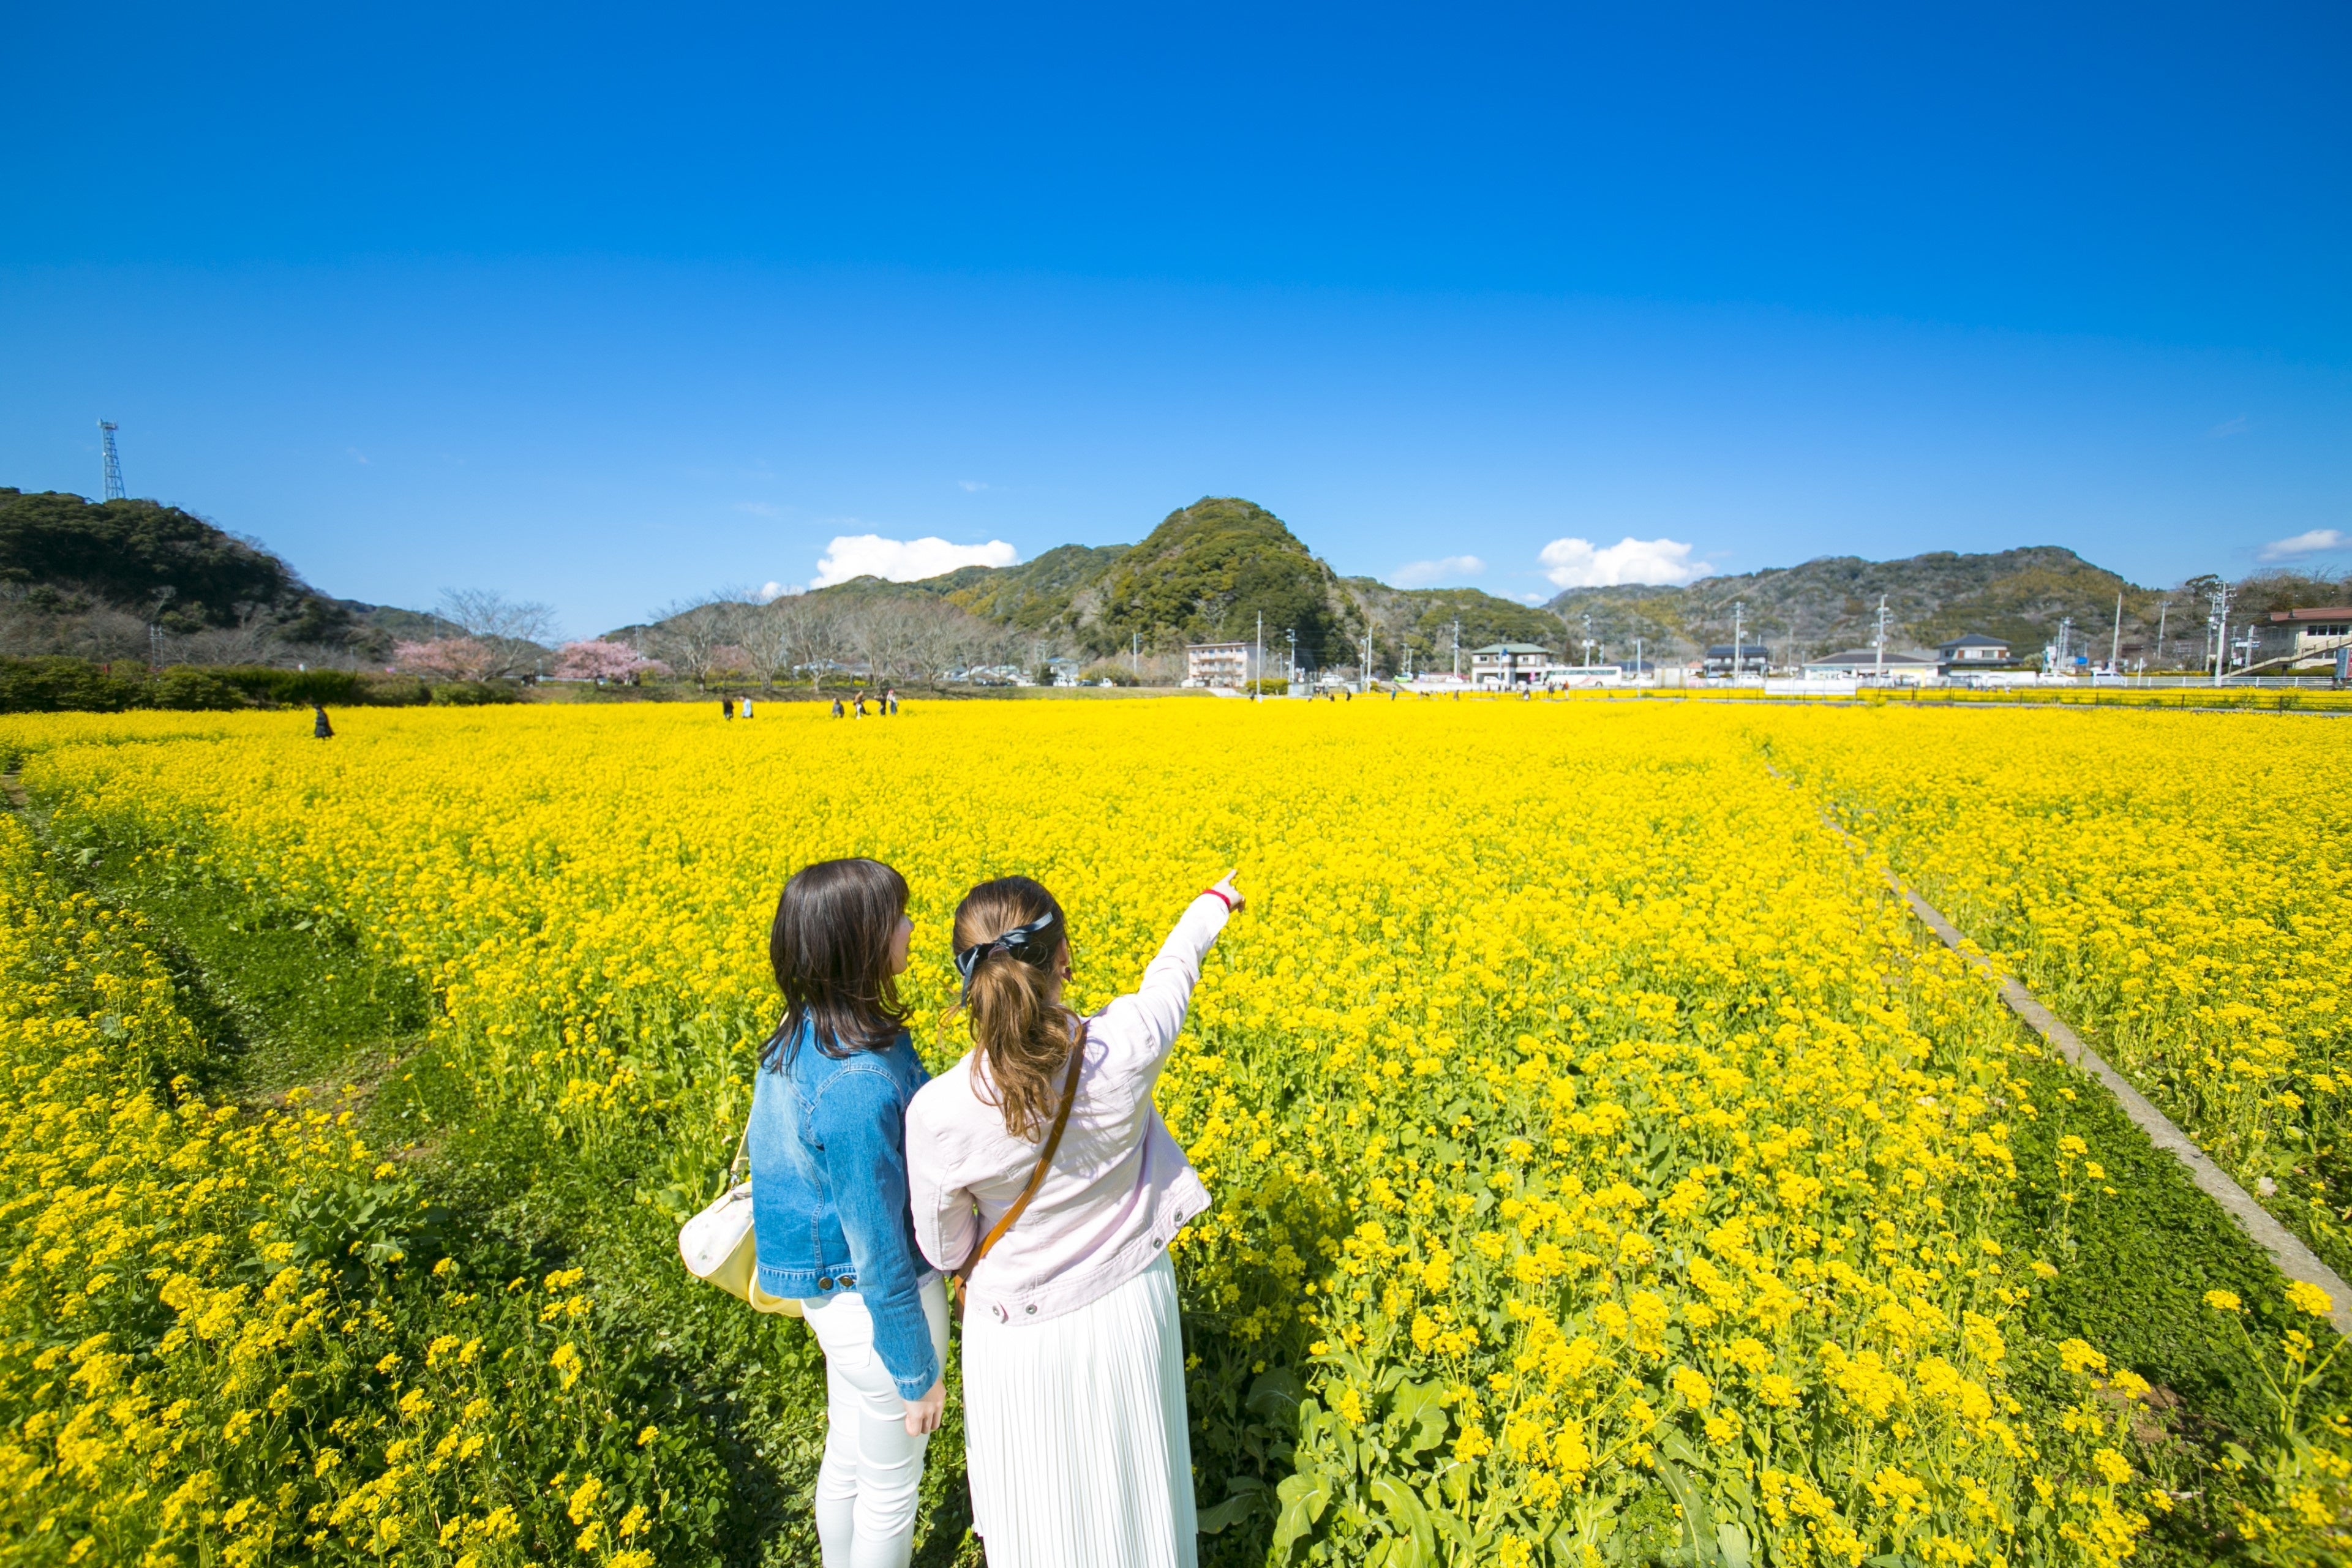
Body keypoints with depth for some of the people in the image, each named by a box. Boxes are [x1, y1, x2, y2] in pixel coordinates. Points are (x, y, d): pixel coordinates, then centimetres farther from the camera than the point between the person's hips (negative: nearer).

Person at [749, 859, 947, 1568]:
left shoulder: (794, 1040, -8)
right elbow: (880, 1253, -26)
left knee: (846, 1461, 29)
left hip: (828, 1291, 8)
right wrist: (917, 1374, -12)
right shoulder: (859, 1086, -35)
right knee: (890, 1487, 19)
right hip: (877, 1302, -8)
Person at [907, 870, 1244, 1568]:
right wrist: (1213, 902, 17)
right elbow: (1171, 973, -4)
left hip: (1022, 1330, -1)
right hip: (1131, 1309, 2)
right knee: (1134, 1488, 28)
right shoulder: (1123, 1050, -27)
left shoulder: (940, 1112, -30)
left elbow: (944, 1251, -12)